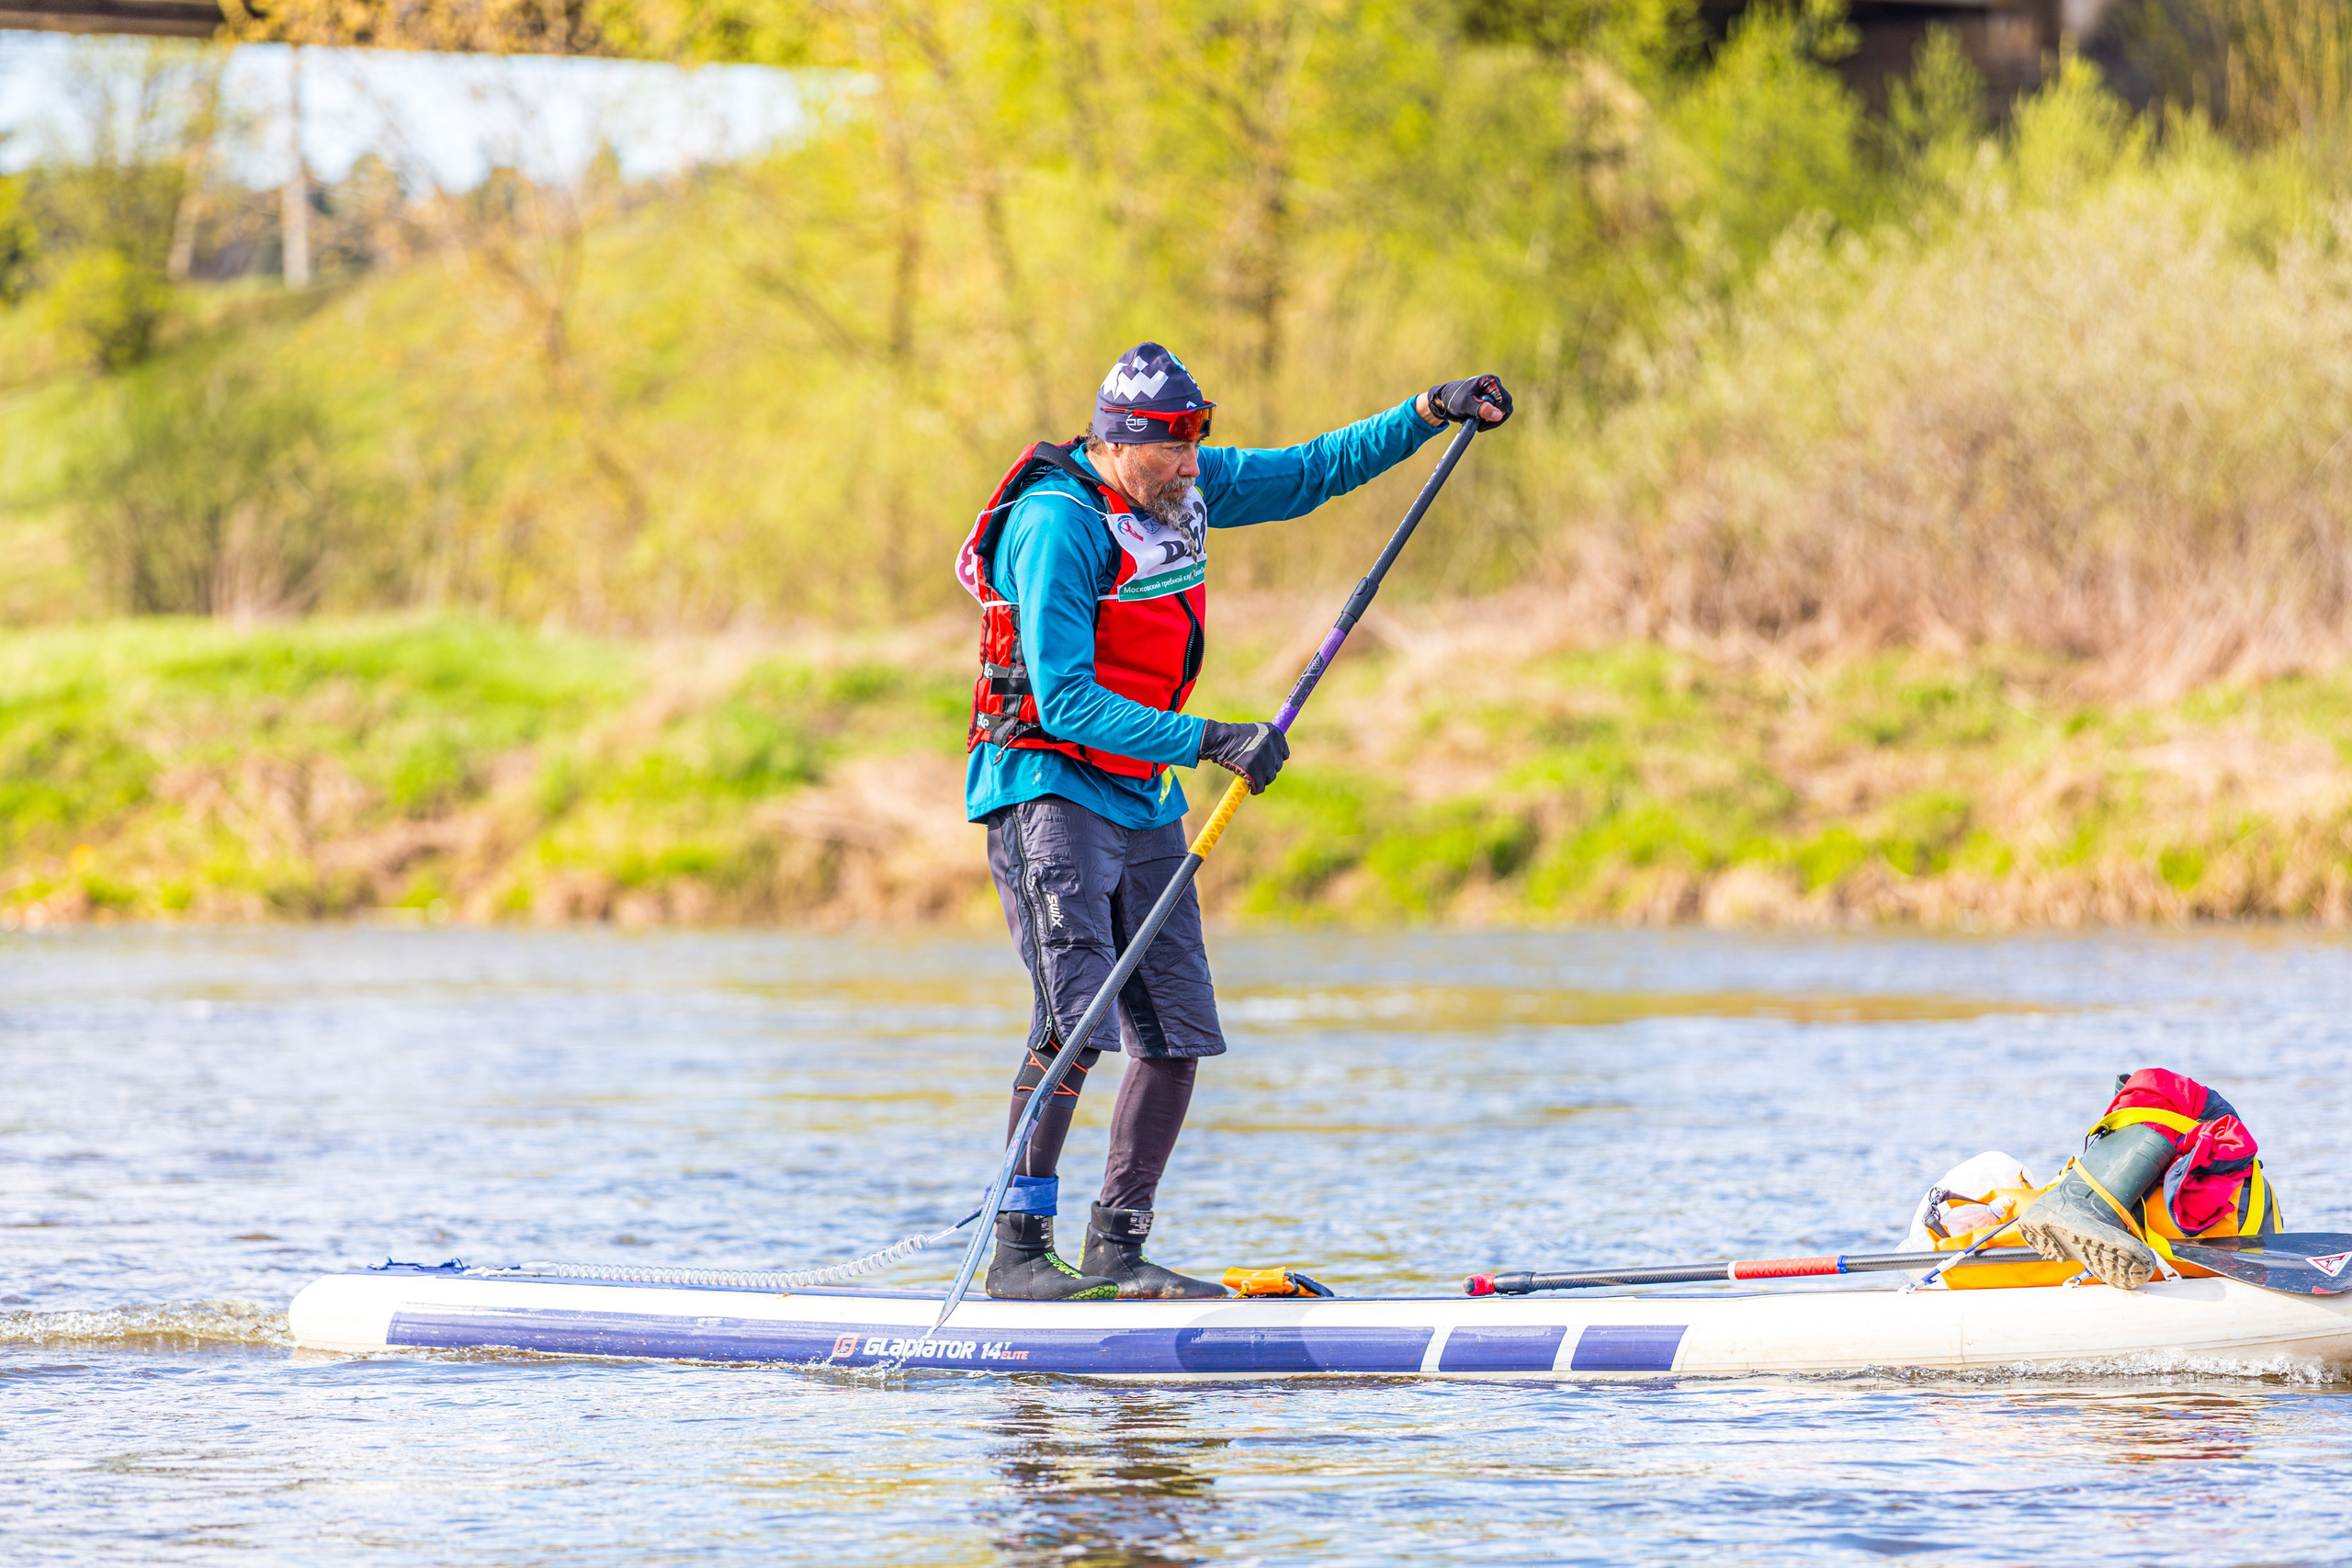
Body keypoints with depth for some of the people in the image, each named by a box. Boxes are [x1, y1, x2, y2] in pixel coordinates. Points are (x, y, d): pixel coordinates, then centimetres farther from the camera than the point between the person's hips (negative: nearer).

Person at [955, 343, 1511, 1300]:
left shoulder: (1186, 489, 4)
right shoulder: (1058, 526, -20)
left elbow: (1309, 474, 17)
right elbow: (1066, 701, -25)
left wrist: (1430, 413, 6)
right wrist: (1208, 742, -29)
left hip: (1141, 798, 8)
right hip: (1048, 784, -8)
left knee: (1176, 1035, 2)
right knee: (1076, 1015, -21)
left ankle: (1117, 1252, 9)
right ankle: (1017, 1252, -17)